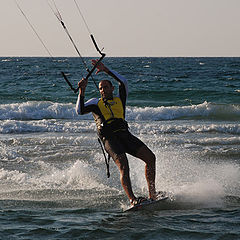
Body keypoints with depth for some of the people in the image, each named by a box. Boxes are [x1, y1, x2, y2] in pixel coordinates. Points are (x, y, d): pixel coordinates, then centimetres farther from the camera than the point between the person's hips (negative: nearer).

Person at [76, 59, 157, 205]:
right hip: (109, 138, -4)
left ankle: (152, 193, -1)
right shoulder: (96, 103, 16)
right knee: (123, 167, -23)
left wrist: (106, 70, -1)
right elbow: (80, 110, -1)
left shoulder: (120, 100, 21)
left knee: (150, 157, -7)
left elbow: (123, 82, 4)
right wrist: (82, 92, -11)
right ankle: (132, 199, -32)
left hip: (124, 134, 4)